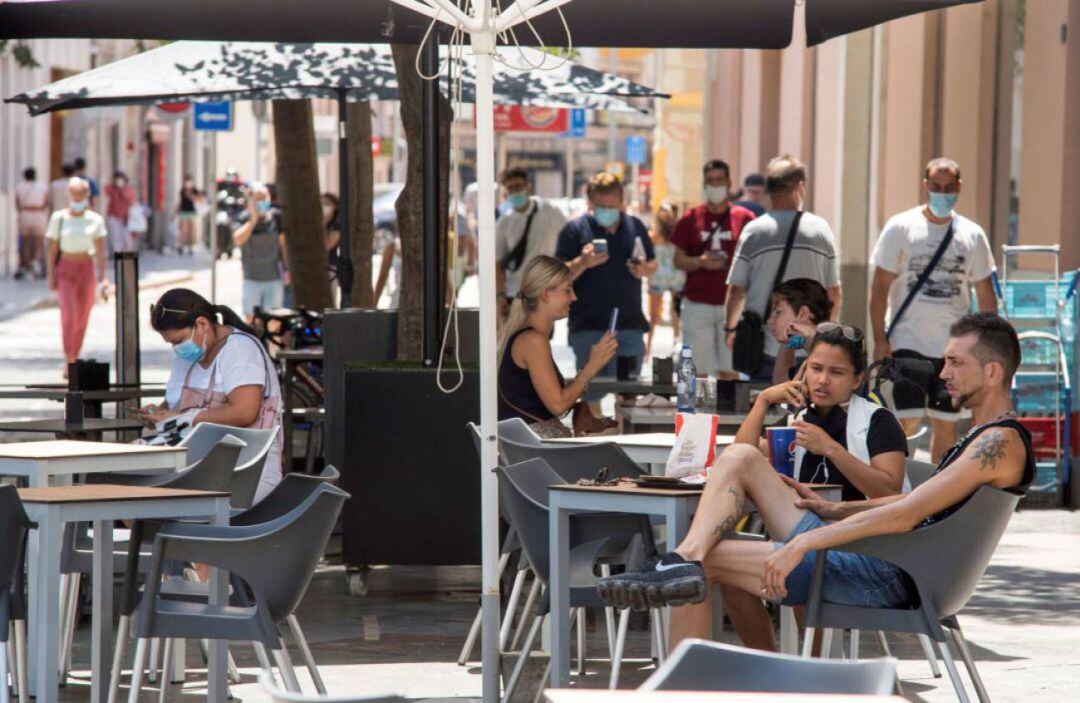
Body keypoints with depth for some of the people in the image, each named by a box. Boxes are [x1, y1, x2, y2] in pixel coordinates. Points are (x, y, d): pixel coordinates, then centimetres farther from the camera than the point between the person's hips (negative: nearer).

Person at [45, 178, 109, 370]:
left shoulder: (95, 220, -1)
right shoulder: (58, 218, -6)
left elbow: (100, 251, -1)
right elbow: (51, 249, -3)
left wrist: (102, 278, -7)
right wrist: (51, 276, -8)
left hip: (86, 270, 2)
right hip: (64, 270, -2)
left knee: (82, 318, 5)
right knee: (69, 314, -18)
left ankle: (74, 359, 20)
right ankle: (68, 362, -13)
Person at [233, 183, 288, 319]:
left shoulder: (275, 217, 1)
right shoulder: (244, 218, -6)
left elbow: (282, 243, 10)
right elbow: (238, 240, -23)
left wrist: (286, 269, 7)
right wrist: (253, 219, -22)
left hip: (274, 278, 1)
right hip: (252, 280, -1)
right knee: (251, 318, 2)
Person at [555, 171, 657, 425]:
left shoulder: (635, 227, 11)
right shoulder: (575, 230, -2)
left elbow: (653, 263, 21)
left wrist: (645, 269, -3)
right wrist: (582, 263, -24)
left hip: (630, 324, 3)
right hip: (588, 326, -3)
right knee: (591, 395, 1)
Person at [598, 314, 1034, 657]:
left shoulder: (1002, 442, -16)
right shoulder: (982, 438, 18)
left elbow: (904, 516, -24)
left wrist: (803, 543, -26)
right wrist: (834, 510, 20)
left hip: (888, 580, -11)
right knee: (741, 458, 0)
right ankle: (684, 560, -22)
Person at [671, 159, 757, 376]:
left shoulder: (745, 218, 4)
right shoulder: (691, 218, 7)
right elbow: (678, 260, 9)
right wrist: (700, 262, -10)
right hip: (697, 305, 1)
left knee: (730, 371, -1)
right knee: (698, 371, 2)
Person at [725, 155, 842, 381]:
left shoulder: (753, 231, -3)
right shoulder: (820, 229, 0)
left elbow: (736, 290, -2)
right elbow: (834, 294, 4)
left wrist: (731, 329, 15)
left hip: (764, 348, -1)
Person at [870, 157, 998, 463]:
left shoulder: (972, 235, 7)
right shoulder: (901, 227, -1)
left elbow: (985, 294, 12)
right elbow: (880, 287, -1)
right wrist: (880, 340, -7)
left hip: (953, 345, 3)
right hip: (908, 342, -3)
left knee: (946, 423, 6)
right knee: (909, 420, -11)